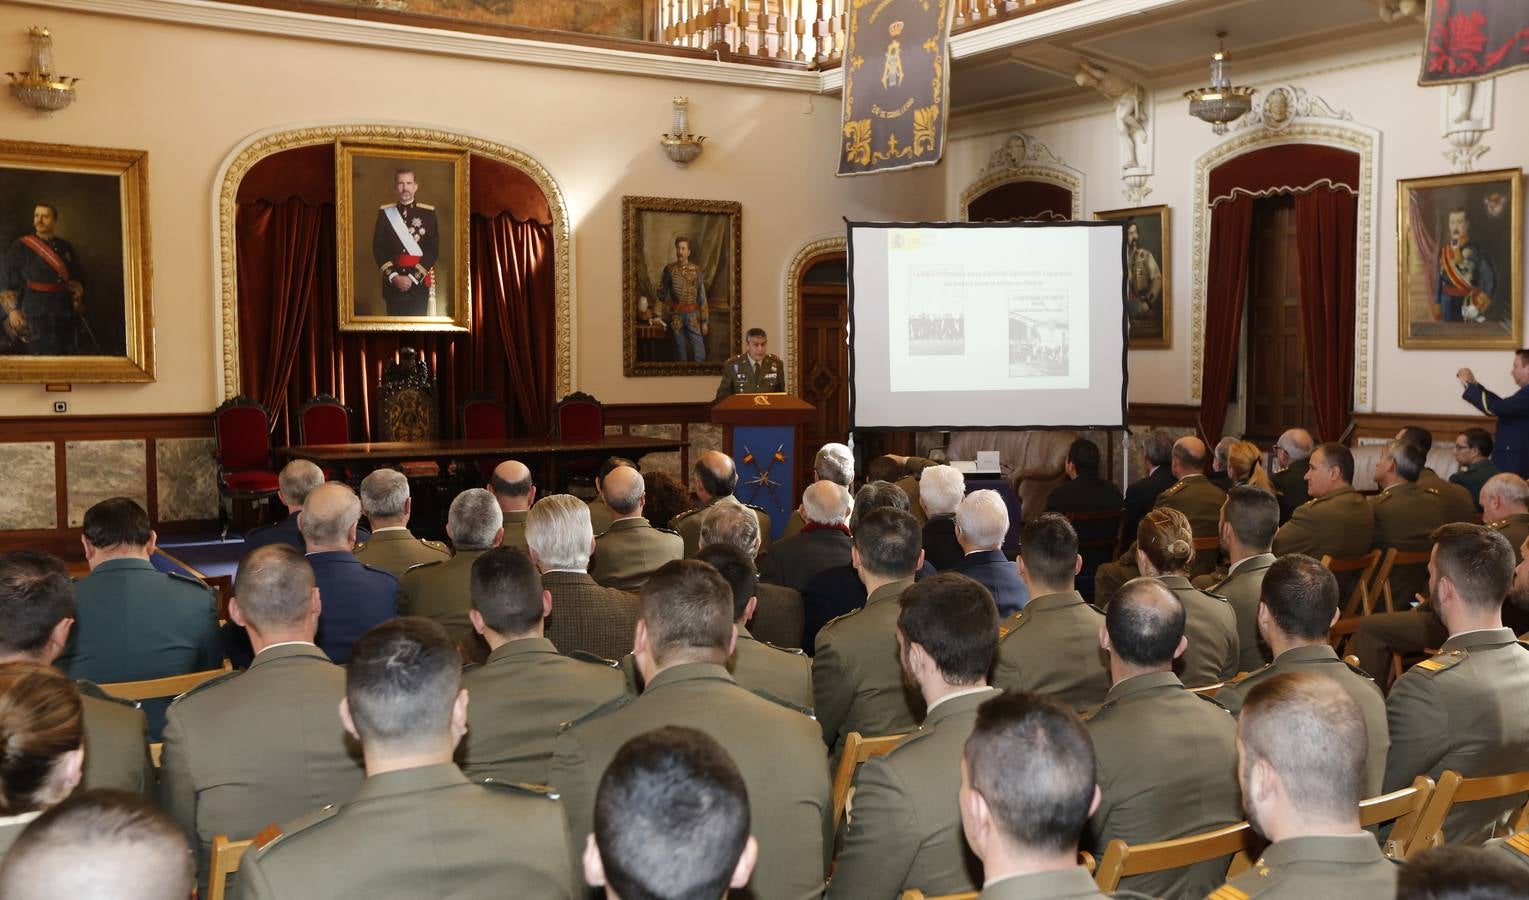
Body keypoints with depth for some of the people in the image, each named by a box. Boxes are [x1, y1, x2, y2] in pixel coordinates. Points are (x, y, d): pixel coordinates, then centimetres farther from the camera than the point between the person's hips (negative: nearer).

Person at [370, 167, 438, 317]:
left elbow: (433, 250, -4)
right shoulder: (385, 212, 6)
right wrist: (394, 276, -12)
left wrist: (413, 277, -12)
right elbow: (378, 248, 2)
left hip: (420, 283, -1)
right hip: (392, 283, 1)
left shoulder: (428, 212, 1)